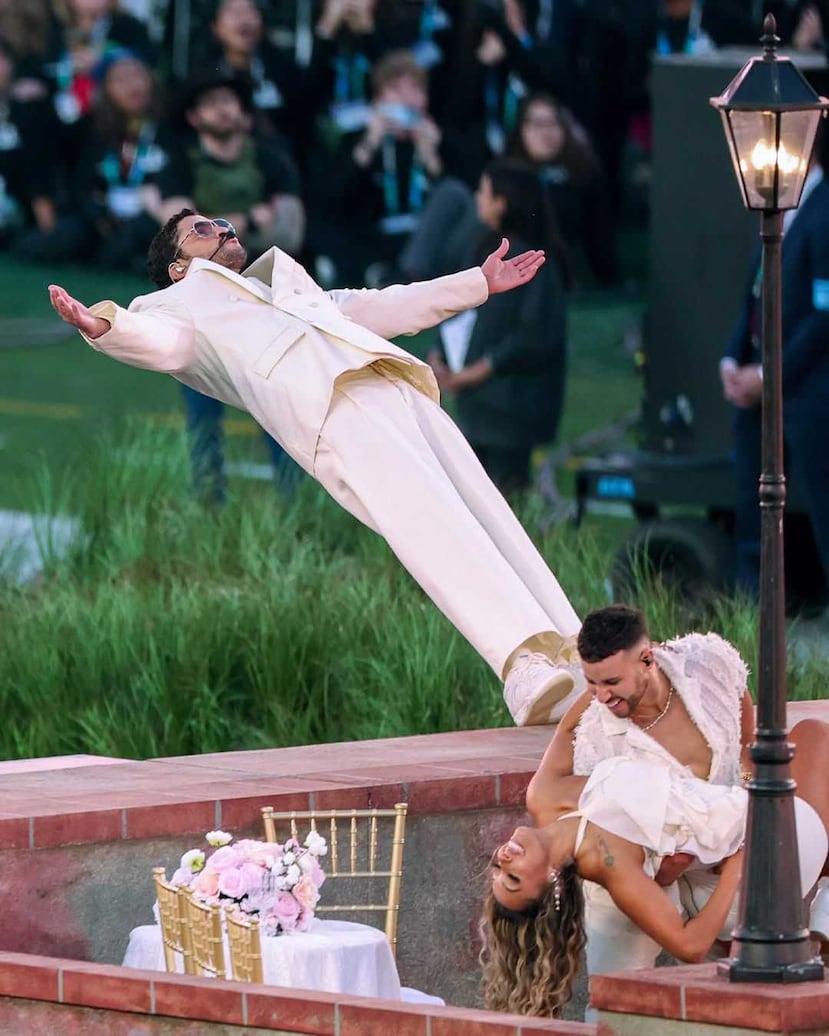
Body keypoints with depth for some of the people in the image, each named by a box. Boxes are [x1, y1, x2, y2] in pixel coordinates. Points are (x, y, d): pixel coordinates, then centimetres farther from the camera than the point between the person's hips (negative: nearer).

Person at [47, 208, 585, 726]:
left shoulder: (288, 280, 44)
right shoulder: (178, 304, 25)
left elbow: (384, 308, 48)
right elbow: (160, 341, 2)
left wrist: (480, 283, 50)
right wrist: (104, 326, -21)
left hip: (400, 385, 6)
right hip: (337, 407, -6)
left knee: (489, 515, -11)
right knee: (433, 525, -26)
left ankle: (572, 652, -20)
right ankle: (525, 662, -40)